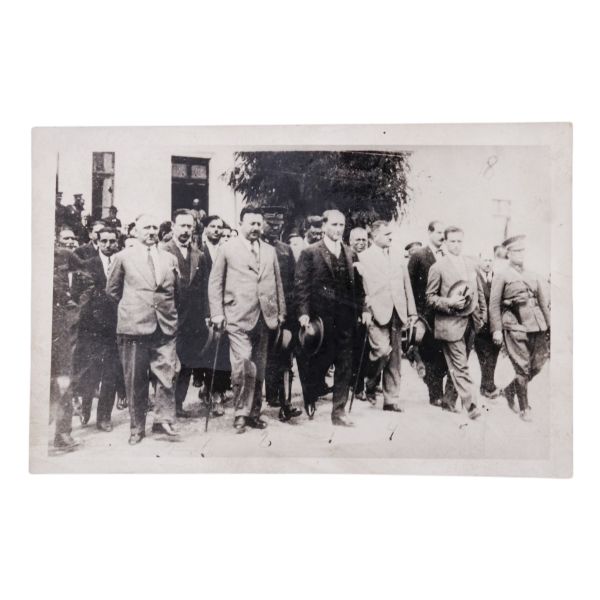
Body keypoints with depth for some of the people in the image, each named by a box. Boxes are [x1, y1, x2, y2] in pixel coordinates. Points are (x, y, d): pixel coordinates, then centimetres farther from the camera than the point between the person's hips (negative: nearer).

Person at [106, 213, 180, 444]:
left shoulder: (169, 258, 13)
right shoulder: (123, 257, 5)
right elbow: (112, 289, 12)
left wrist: (168, 310, 13)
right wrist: (132, 306, 11)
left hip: (165, 325, 2)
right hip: (134, 325, -2)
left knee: (166, 375, -3)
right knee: (135, 380, 4)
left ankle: (163, 420, 10)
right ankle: (137, 428, 15)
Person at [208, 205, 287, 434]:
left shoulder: (270, 251, 15)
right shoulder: (227, 249, 3)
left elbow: (277, 283, 17)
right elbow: (215, 283, 2)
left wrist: (281, 312, 11)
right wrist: (217, 314, -5)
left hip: (264, 317, 4)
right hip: (238, 318, -4)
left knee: (259, 369, 9)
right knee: (244, 365, -13)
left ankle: (254, 413, 21)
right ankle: (241, 413, 2)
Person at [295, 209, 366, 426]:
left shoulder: (350, 254, 13)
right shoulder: (310, 253, -1)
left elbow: (357, 285, 14)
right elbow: (301, 285, -6)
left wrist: (362, 309, 4)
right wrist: (303, 313, -14)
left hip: (346, 319, 4)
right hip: (321, 318, -4)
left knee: (344, 366, 6)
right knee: (319, 362, 3)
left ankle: (338, 412, 17)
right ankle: (307, 406, 25)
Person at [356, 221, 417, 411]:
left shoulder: (397, 259, 19)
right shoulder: (363, 258, 0)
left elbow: (407, 286, 18)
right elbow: (360, 286, -8)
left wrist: (412, 312, 12)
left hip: (396, 314, 6)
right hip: (377, 313, -6)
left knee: (395, 357, 7)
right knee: (382, 350, -19)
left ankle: (391, 399, 16)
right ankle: (370, 385, 8)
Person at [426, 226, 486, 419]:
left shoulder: (471, 265, 12)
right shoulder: (438, 267, -5)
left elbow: (479, 292, 19)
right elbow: (430, 297, -3)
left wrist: (482, 315, 14)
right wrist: (449, 303, -17)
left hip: (470, 322, 5)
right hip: (451, 323, -5)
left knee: (457, 365, 12)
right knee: (460, 366, -5)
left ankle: (450, 400, 26)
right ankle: (470, 405, -3)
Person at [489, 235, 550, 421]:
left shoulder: (533, 275, 16)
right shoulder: (501, 276, 0)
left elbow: (543, 302, 19)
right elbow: (494, 305, -3)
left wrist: (549, 325, 14)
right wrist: (496, 329, -9)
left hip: (537, 326, 6)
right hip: (515, 327, -5)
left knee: (538, 364, 6)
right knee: (523, 368, -3)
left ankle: (510, 389, 29)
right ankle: (524, 408, 11)